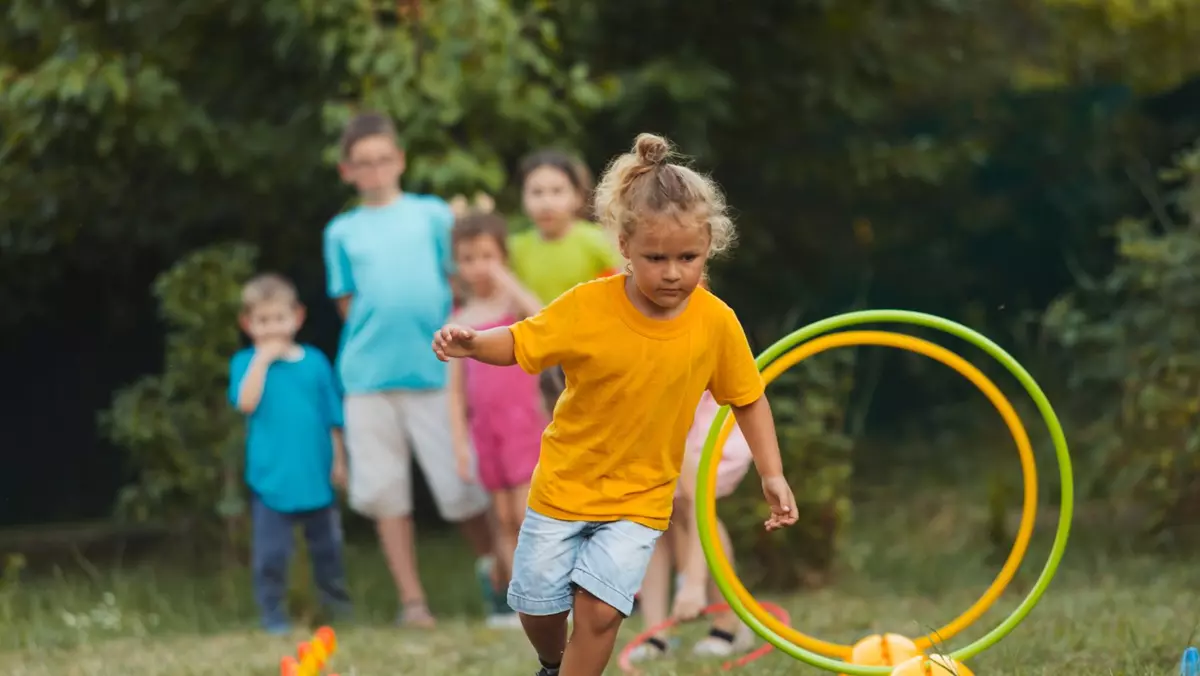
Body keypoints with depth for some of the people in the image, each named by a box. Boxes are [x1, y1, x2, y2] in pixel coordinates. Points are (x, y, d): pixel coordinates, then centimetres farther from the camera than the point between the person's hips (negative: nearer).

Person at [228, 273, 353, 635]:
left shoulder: (314, 361, 5)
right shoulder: (247, 363, 0)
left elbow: (332, 418, 9)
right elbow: (246, 402, -18)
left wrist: (339, 461, 5)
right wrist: (263, 359, -16)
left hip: (316, 477, 2)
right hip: (271, 479, -2)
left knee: (327, 545, 13)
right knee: (271, 552, -1)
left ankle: (338, 605, 28)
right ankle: (273, 614, 9)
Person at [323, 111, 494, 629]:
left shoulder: (432, 214, 8)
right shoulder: (342, 232, 12)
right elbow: (348, 304, 11)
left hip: (434, 370, -2)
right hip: (369, 374, 2)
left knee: (463, 488, -3)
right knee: (386, 492, 1)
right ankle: (411, 601, 7)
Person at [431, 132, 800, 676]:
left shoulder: (716, 323, -14)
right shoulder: (588, 306, -20)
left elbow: (748, 399, 0)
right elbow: (519, 344, -8)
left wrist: (772, 475, -4)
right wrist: (470, 342, -28)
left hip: (639, 498, 0)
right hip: (565, 484, 0)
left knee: (599, 607, -15)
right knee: (536, 605, 10)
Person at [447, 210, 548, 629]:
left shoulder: (513, 303, -2)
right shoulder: (461, 321, 9)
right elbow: (457, 386, 10)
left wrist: (508, 282, -22)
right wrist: (460, 439, 5)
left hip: (522, 418, -5)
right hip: (484, 426, 5)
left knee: (527, 512, -10)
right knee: (503, 518, 6)